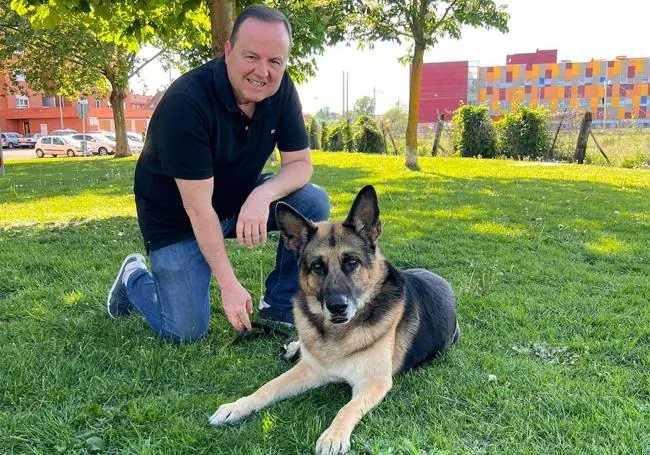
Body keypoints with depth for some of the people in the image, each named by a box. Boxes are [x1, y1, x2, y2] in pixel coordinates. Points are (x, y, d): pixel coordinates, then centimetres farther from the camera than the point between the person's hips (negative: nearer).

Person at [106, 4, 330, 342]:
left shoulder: (281, 90, -13)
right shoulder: (186, 102, -30)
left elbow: (300, 163, -10)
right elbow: (198, 207, -29)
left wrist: (264, 194, -32)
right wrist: (229, 284, -27)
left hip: (240, 198, 6)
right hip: (177, 218, -5)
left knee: (315, 203, -17)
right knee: (186, 333, -9)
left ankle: (280, 308, -1)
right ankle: (134, 278, 22)